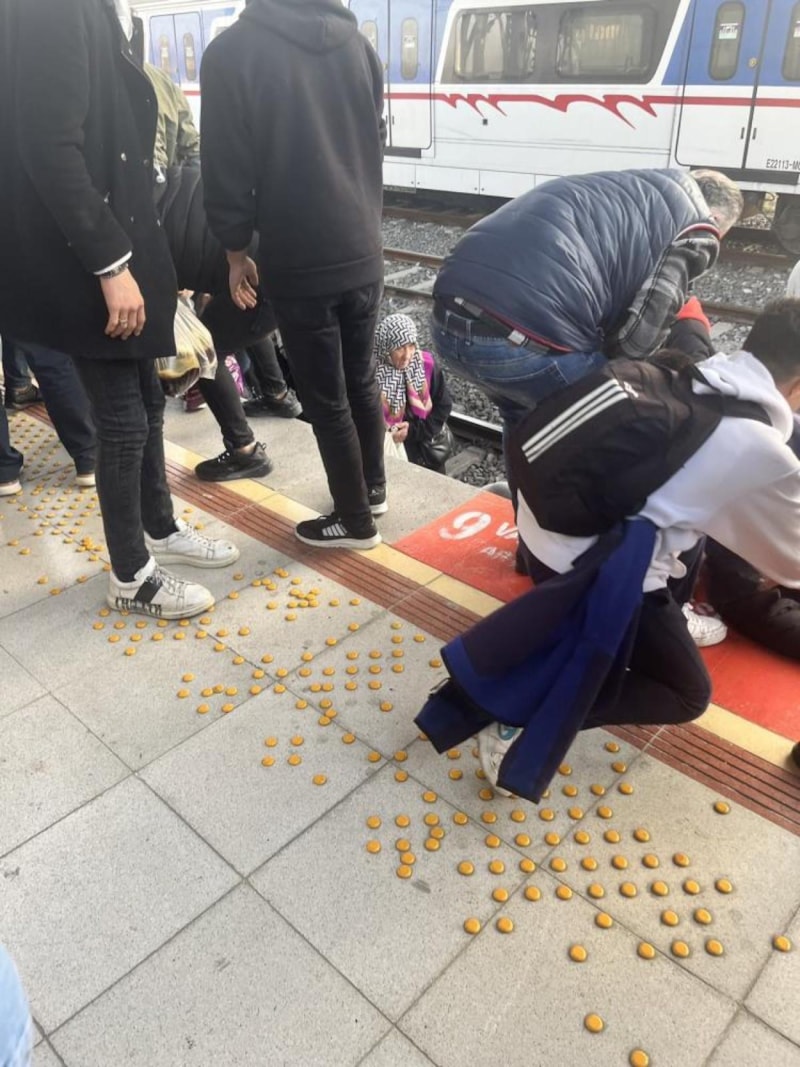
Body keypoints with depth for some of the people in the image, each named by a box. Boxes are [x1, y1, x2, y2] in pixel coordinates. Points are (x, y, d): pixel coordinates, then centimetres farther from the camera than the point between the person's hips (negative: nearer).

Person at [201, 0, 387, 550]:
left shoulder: (232, 51, -10)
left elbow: (227, 170, -9)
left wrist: (237, 251, 5)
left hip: (299, 264, -5)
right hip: (364, 254, 6)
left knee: (326, 400, 6)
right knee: (362, 380, 20)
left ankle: (356, 520, 18)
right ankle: (374, 487, 35)